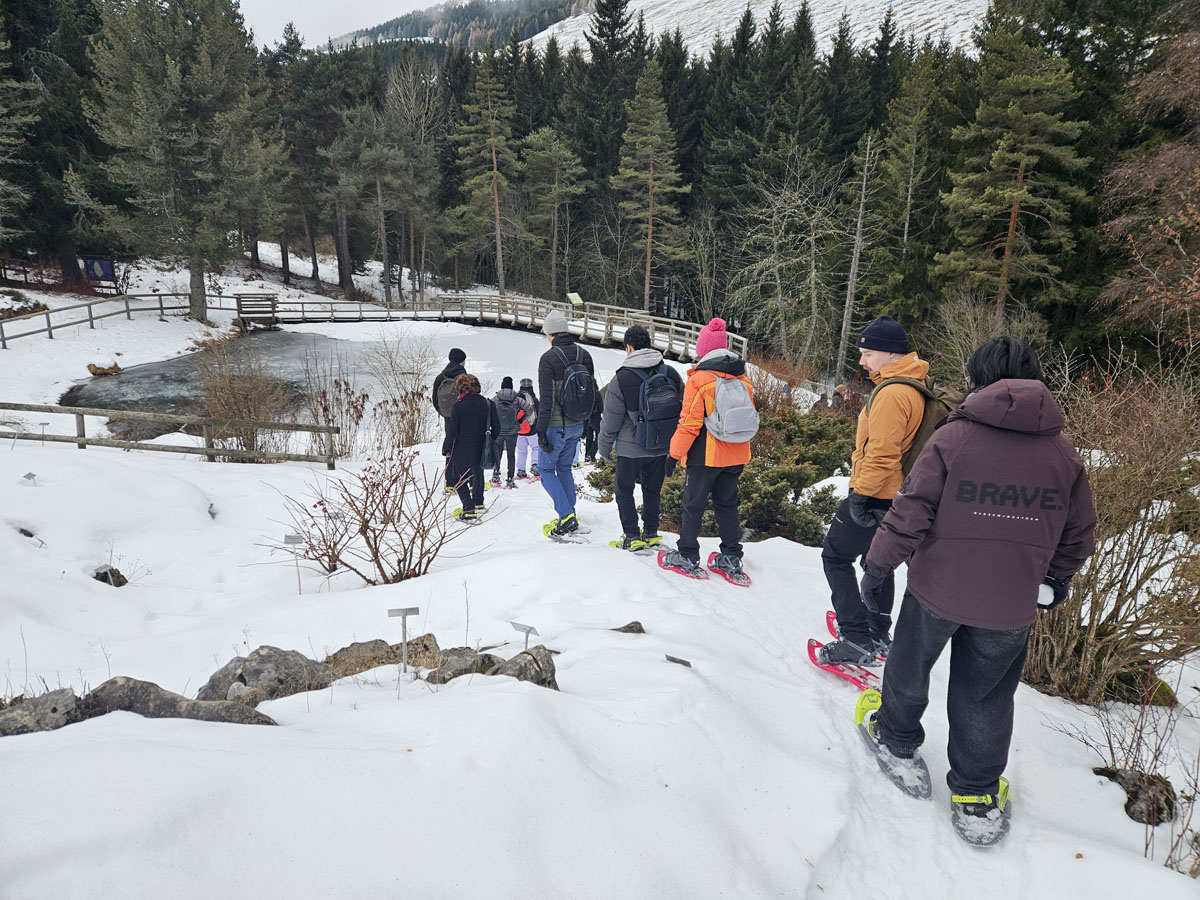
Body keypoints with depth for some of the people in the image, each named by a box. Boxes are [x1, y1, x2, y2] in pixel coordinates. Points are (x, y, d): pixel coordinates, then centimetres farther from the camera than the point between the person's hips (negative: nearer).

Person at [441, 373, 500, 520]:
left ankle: (469, 509, -3)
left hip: (461, 452, -4)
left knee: (460, 481, 10)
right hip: (481, 451, 4)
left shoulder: (458, 406, -14)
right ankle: (478, 504, 41)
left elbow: (452, 431, -11)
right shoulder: (488, 404, -4)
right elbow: (496, 428, 2)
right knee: (478, 475, 26)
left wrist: (446, 449, 2)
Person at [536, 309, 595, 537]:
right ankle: (570, 517, 21)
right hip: (577, 425, 6)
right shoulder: (584, 355, 4)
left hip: (556, 426, -6)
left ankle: (566, 515, -5)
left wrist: (541, 431, -14)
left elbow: (547, 399, -19)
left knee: (546, 469, 8)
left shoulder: (549, 358, -17)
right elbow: (592, 391, 11)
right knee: (564, 468, 19)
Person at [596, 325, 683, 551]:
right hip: (661, 447, 4)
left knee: (624, 491, 11)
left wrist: (604, 449, 5)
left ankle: (632, 536, 9)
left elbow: (611, 420, -8)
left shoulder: (622, 378, -13)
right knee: (652, 490, 19)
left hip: (631, 448, -4)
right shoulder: (671, 374, 0)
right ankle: (651, 533, 25)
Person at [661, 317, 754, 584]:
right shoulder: (743, 379, 4)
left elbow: (690, 423, -16)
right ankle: (731, 560, 20)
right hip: (736, 456, 6)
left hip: (706, 456, -5)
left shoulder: (699, 379, -15)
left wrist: (675, 452, -6)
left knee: (693, 505, 8)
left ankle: (687, 557, 17)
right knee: (727, 505, 17)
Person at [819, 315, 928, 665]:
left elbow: (881, 453, -27)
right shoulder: (914, 386, 11)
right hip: (898, 493, 10)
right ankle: (878, 633, 34)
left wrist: (861, 494, -21)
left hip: (875, 495, -10)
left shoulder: (892, 393, -22)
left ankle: (857, 639, -1)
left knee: (836, 556, 0)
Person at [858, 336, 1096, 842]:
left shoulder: (951, 438, -14)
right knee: (986, 698, 18)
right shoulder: (1064, 453, -2)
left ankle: (897, 739, 43)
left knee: (909, 668, 22)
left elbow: (911, 512, -16)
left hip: (937, 588, -2)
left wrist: (879, 565, -3)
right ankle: (976, 795, 29)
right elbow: (1079, 534, 8)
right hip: (1012, 606, 3)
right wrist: (1058, 577, 26)